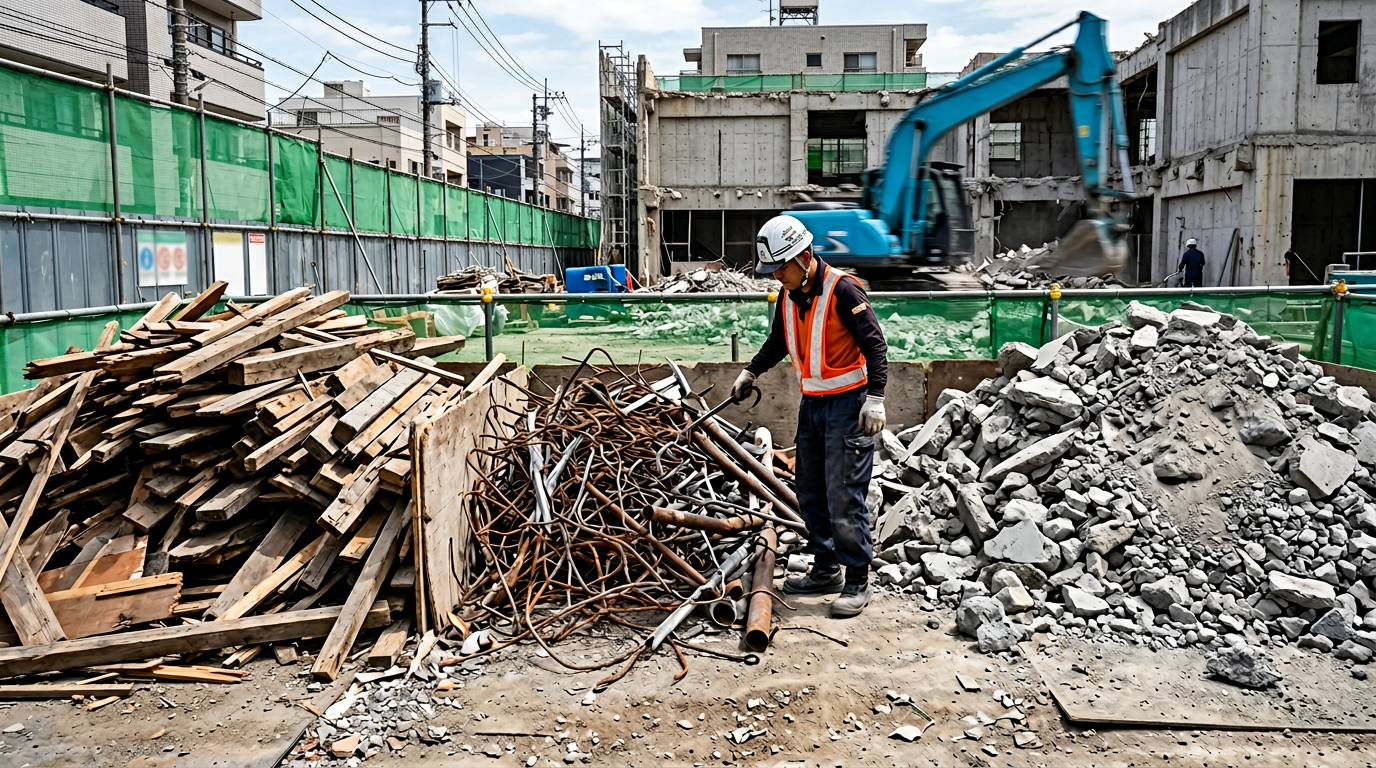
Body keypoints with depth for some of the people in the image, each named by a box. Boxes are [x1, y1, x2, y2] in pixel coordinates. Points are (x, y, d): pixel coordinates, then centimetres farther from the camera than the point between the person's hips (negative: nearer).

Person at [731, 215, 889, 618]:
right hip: (812, 403, 8)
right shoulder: (789, 296, 7)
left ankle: (857, 580, 3)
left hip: (847, 403, -8)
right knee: (810, 493, 13)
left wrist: (875, 398, -25)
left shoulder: (842, 289, -17)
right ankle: (826, 569, 26)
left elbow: (874, 344, -18)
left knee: (843, 495, -8)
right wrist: (750, 372, 19)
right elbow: (778, 342, 25)